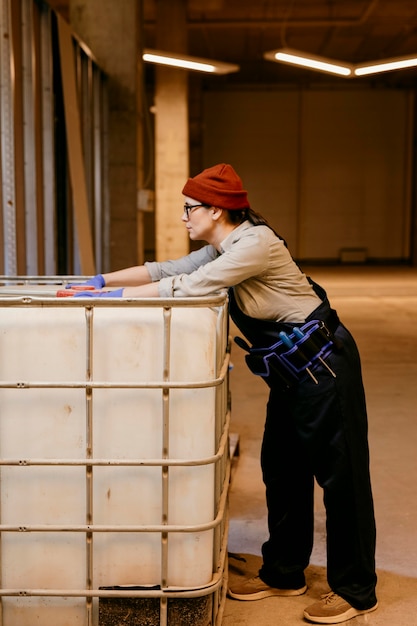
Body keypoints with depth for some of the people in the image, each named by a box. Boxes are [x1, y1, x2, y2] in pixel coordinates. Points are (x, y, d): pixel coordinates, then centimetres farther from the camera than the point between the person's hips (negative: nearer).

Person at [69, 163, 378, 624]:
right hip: (291, 372, 10)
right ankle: (283, 573, 28)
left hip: (323, 366, -10)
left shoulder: (255, 243, -22)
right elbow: (165, 270, 8)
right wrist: (98, 283, -1)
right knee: (281, 469, 15)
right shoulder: (222, 249, 8)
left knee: (340, 474, 0)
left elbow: (187, 287, -27)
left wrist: (113, 296, -24)